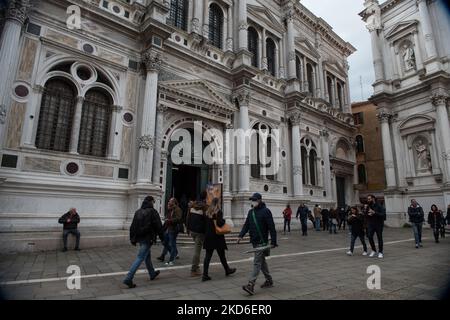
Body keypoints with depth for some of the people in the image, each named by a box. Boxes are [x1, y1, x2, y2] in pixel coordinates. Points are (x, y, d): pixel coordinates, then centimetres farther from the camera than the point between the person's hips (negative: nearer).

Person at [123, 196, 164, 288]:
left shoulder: (138, 212, 9)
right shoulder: (153, 212, -11)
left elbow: (132, 227, 12)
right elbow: (158, 226, -10)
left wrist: (132, 238, 18)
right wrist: (162, 238, -1)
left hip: (139, 238, 8)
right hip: (148, 238, -8)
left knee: (147, 256, 22)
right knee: (140, 258, -5)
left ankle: (152, 274, 36)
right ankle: (128, 279, -9)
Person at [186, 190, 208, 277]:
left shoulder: (192, 205, 6)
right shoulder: (205, 207, -15)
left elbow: (188, 217, 11)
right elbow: (207, 219, -14)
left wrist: (188, 228, 19)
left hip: (192, 230, 7)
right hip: (200, 231, -7)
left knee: (197, 249, 23)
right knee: (197, 250, 0)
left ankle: (196, 267, 25)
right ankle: (194, 270, 7)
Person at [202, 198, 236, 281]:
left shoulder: (208, 212, 5)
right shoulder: (218, 212, -13)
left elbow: (206, 223, 7)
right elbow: (219, 223, -22)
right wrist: (224, 220, -4)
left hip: (208, 236, 5)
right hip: (217, 237, -5)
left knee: (208, 256, 6)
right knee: (222, 255, 12)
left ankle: (205, 275, 4)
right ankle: (227, 270, 32)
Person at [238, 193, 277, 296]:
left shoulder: (265, 211, -12)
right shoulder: (251, 212, 11)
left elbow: (272, 227, -14)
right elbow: (246, 225, 11)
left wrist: (273, 242, -16)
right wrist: (241, 235, -3)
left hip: (262, 242, -8)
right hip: (254, 241, 8)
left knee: (257, 262, -8)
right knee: (262, 261, 18)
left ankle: (251, 285, -8)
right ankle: (269, 280, 33)